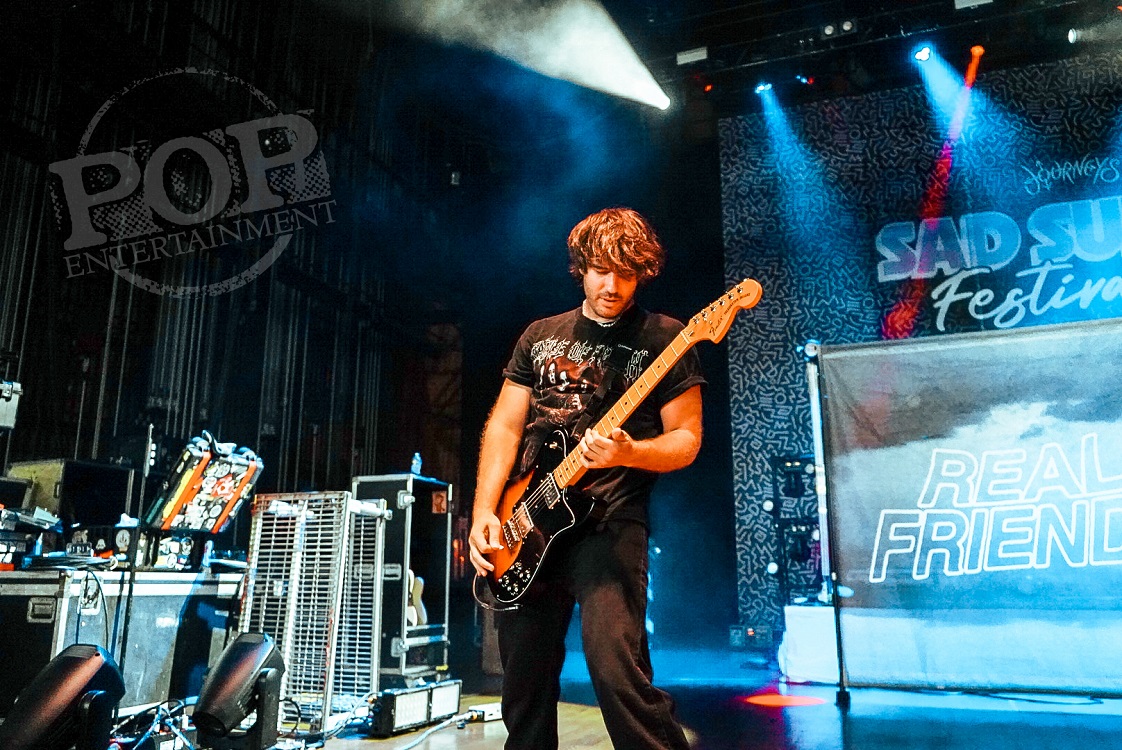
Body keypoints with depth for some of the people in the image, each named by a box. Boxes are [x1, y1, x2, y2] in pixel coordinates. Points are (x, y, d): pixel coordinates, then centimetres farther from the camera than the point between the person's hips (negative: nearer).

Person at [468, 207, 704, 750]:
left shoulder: (663, 339, 2)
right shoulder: (540, 336, 14)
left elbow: (686, 439, -1)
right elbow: (504, 425, 10)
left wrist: (629, 453, -22)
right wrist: (484, 513, -1)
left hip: (608, 521, -4)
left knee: (617, 670, -20)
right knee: (524, 681, 11)